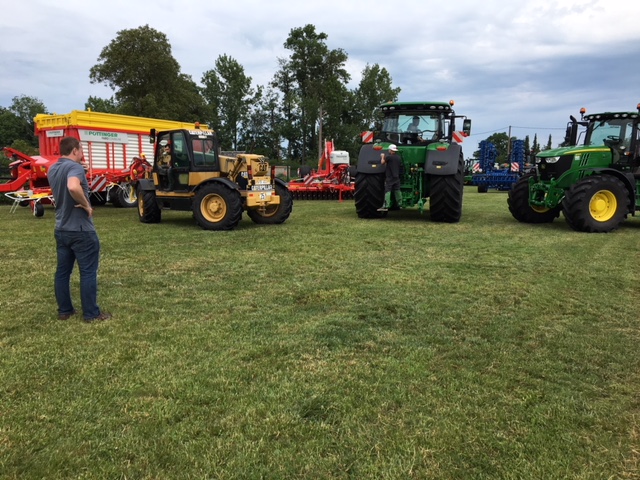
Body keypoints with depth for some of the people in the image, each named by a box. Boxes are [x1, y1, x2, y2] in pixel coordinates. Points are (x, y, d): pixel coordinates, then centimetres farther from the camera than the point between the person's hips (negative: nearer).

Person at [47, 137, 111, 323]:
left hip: (61, 229, 9)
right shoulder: (74, 166, -18)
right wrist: (86, 205, -25)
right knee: (88, 272, 0)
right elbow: (73, 187, -38)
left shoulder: (53, 169, 10)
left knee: (63, 270, 14)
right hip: (81, 229, -9)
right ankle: (91, 314, 6)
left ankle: (64, 310, 23)